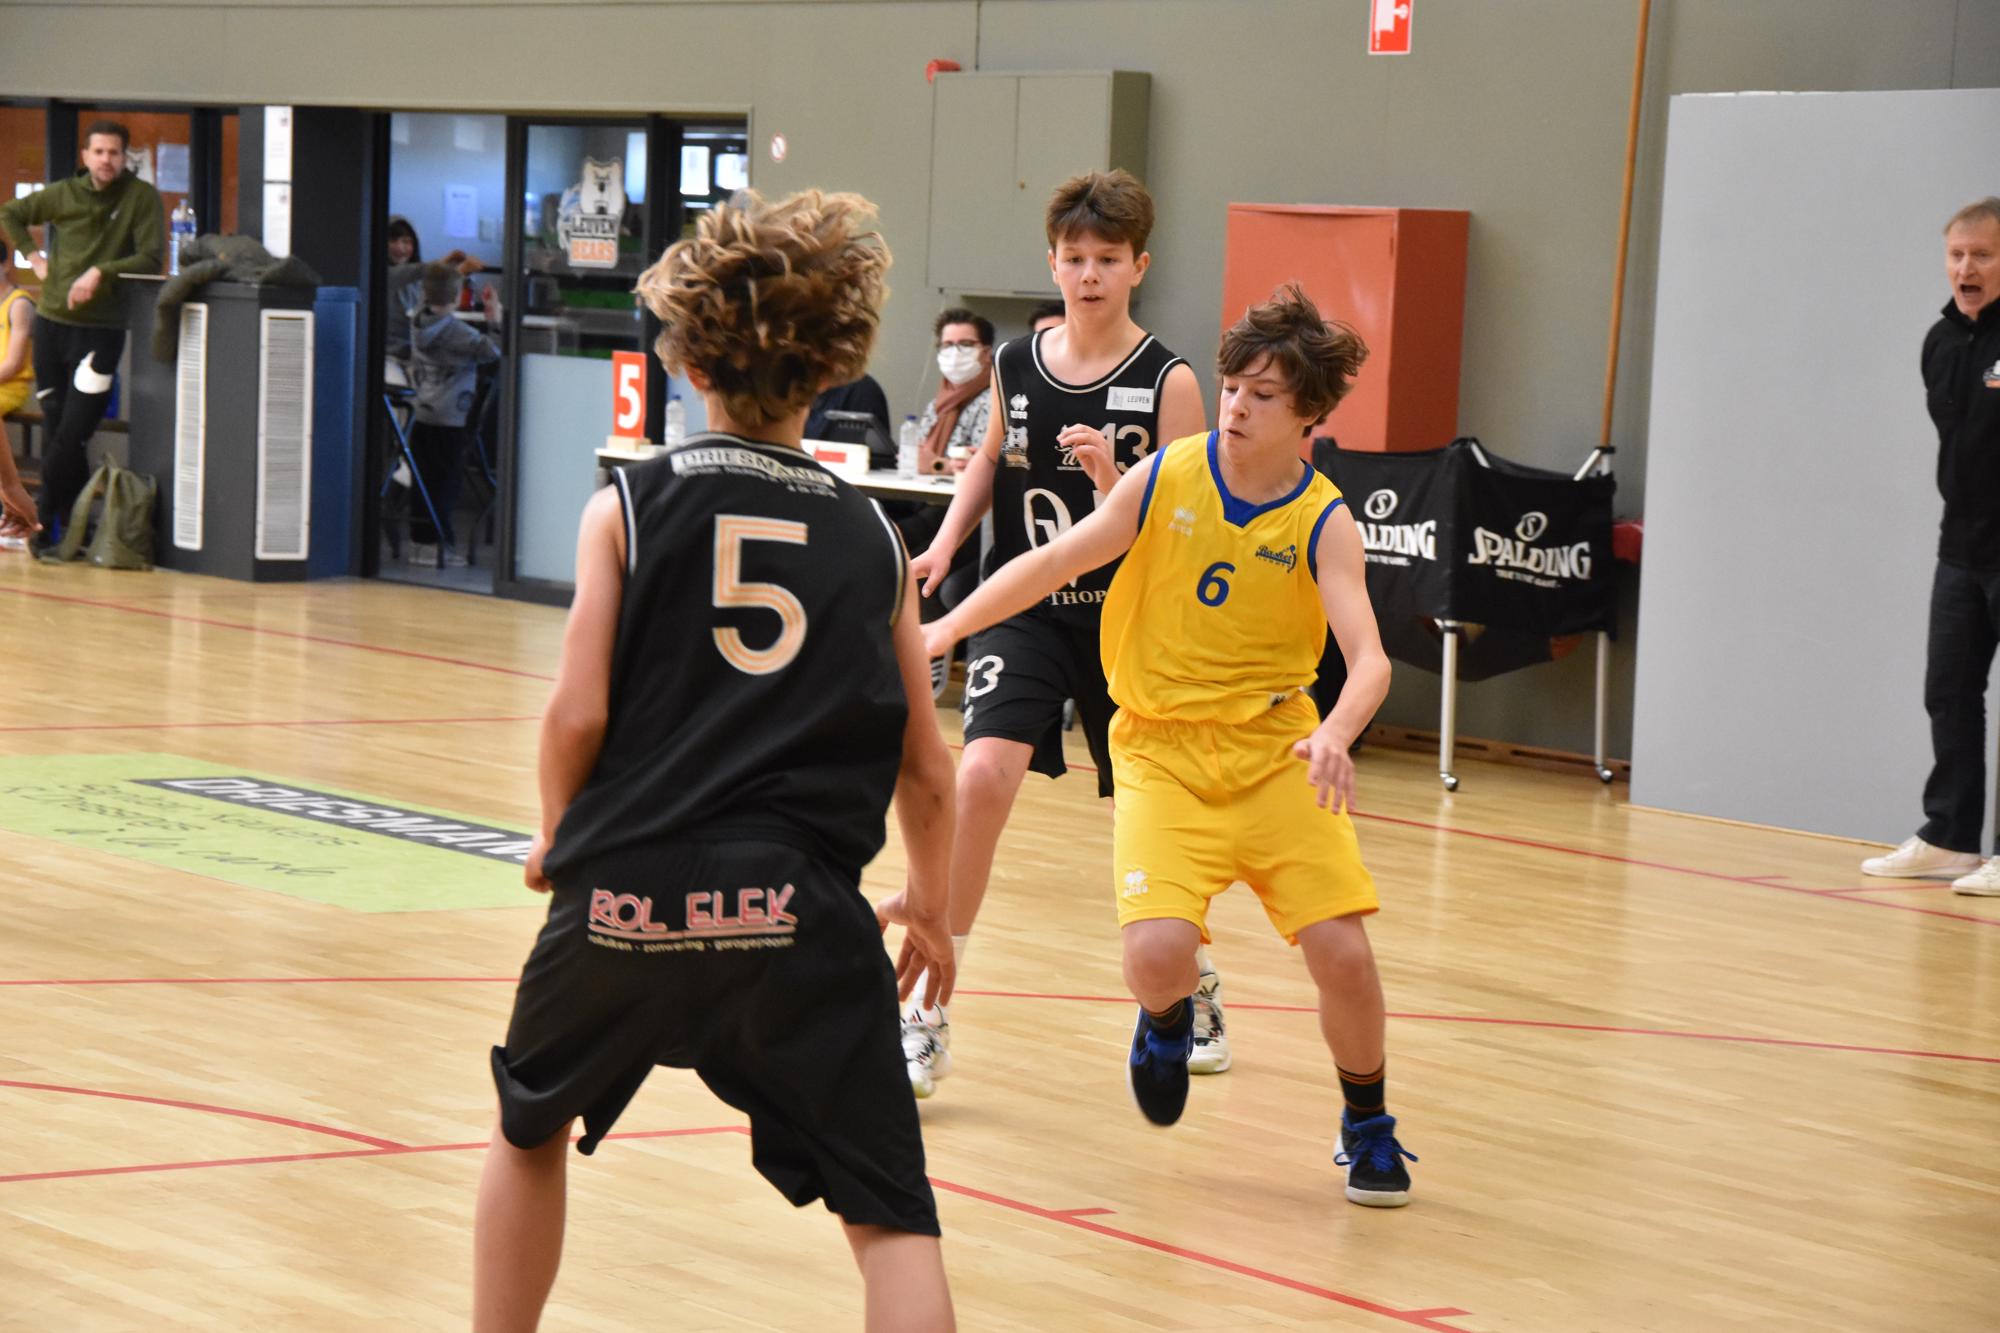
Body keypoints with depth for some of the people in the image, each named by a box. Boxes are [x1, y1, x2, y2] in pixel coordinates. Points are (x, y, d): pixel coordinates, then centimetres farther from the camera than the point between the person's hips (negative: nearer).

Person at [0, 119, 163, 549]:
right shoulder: (65, 194, 6)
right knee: (59, 431, 6)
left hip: (100, 329, -4)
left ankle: (39, 520, -3)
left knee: (71, 437, -10)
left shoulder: (143, 198, -5)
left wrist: (101, 272, -21)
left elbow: (152, 258, -12)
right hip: (52, 323, 4)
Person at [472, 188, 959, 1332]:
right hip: (799, 910, 0)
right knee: (892, 1217, 1)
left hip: (625, 889, 0)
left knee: (532, 1130, 28)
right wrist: (930, 908, 28)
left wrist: (556, 840, 16)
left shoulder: (629, 508, 4)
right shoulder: (872, 537, 10)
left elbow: (580, 713, -4)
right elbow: (927, 771, 12)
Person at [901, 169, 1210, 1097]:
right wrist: (945, 544, 6)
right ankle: (929, 1016, -15)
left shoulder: (1167, 384, -10)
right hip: (1025, 608, 1)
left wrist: (1114, 479, -28)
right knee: (983, 773, -22)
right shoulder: (1017, 365, 0)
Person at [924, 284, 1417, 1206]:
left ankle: (1366, 1128, 17)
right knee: (1157, 949, -21)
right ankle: (1166, 1018, 19)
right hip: (1163, 749, 0)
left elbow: (1369, 660, -17)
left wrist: (1335, 736, -37)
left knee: (1341, 950, -11)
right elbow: (1055, 562, 1)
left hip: (1276, 752, 0)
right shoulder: (1167, 478, -4)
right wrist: (947, 625, -7)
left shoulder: (1322, 523, -7)